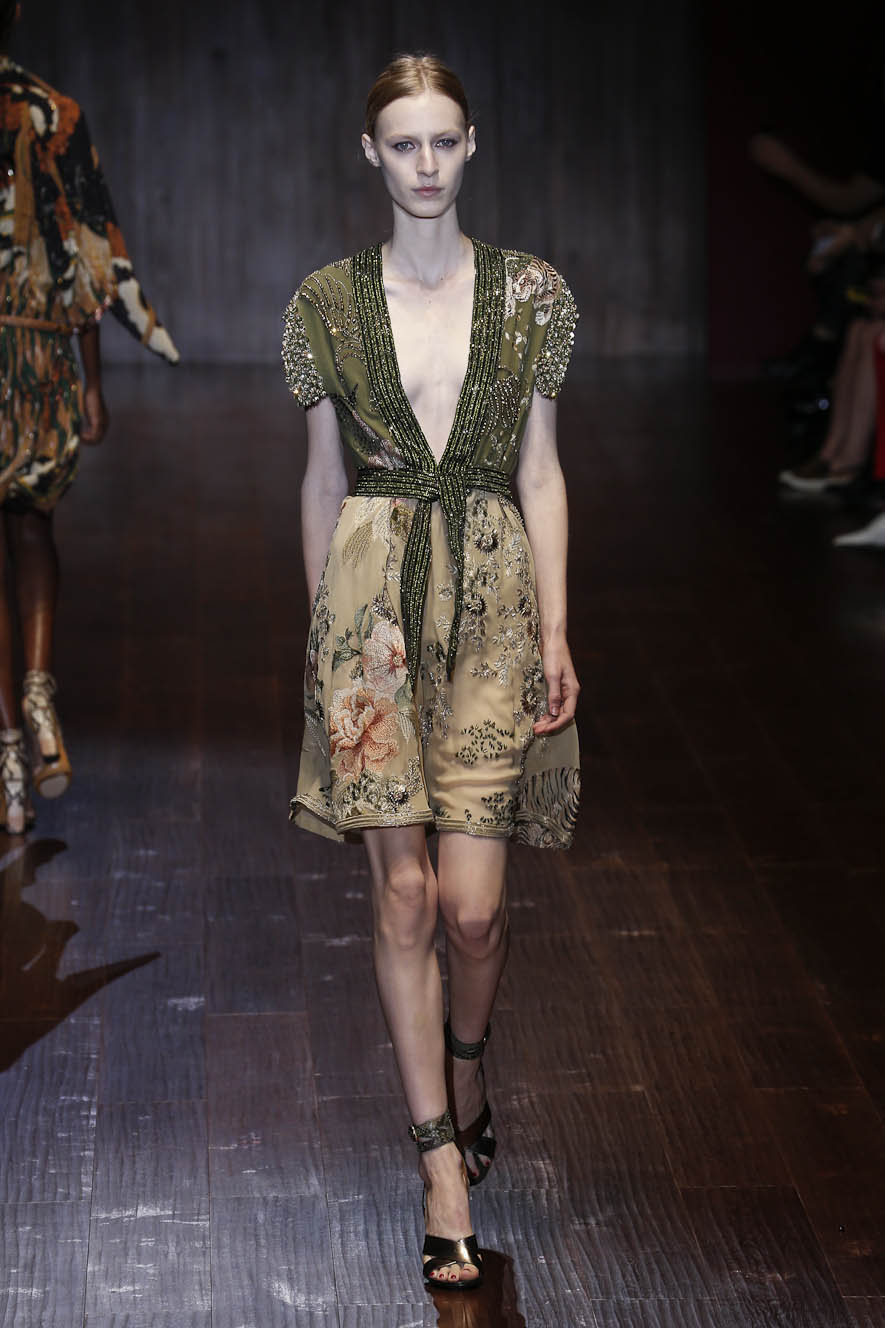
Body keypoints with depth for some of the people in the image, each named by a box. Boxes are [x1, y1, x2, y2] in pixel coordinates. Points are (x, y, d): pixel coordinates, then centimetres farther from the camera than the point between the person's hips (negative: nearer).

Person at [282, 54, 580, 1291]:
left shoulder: (529, 295, 4)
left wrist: (556, 631, -2)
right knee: (406, 892, -2)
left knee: (473, 900, -4)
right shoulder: (329, 303, 5)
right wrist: (321, 625, 10)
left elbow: (539, 470, 4)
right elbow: (322, 476, 10)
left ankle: (464, 1072, 29)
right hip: (374, 598, 0)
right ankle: (446, 1168, 6)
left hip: (493, 599, 0)